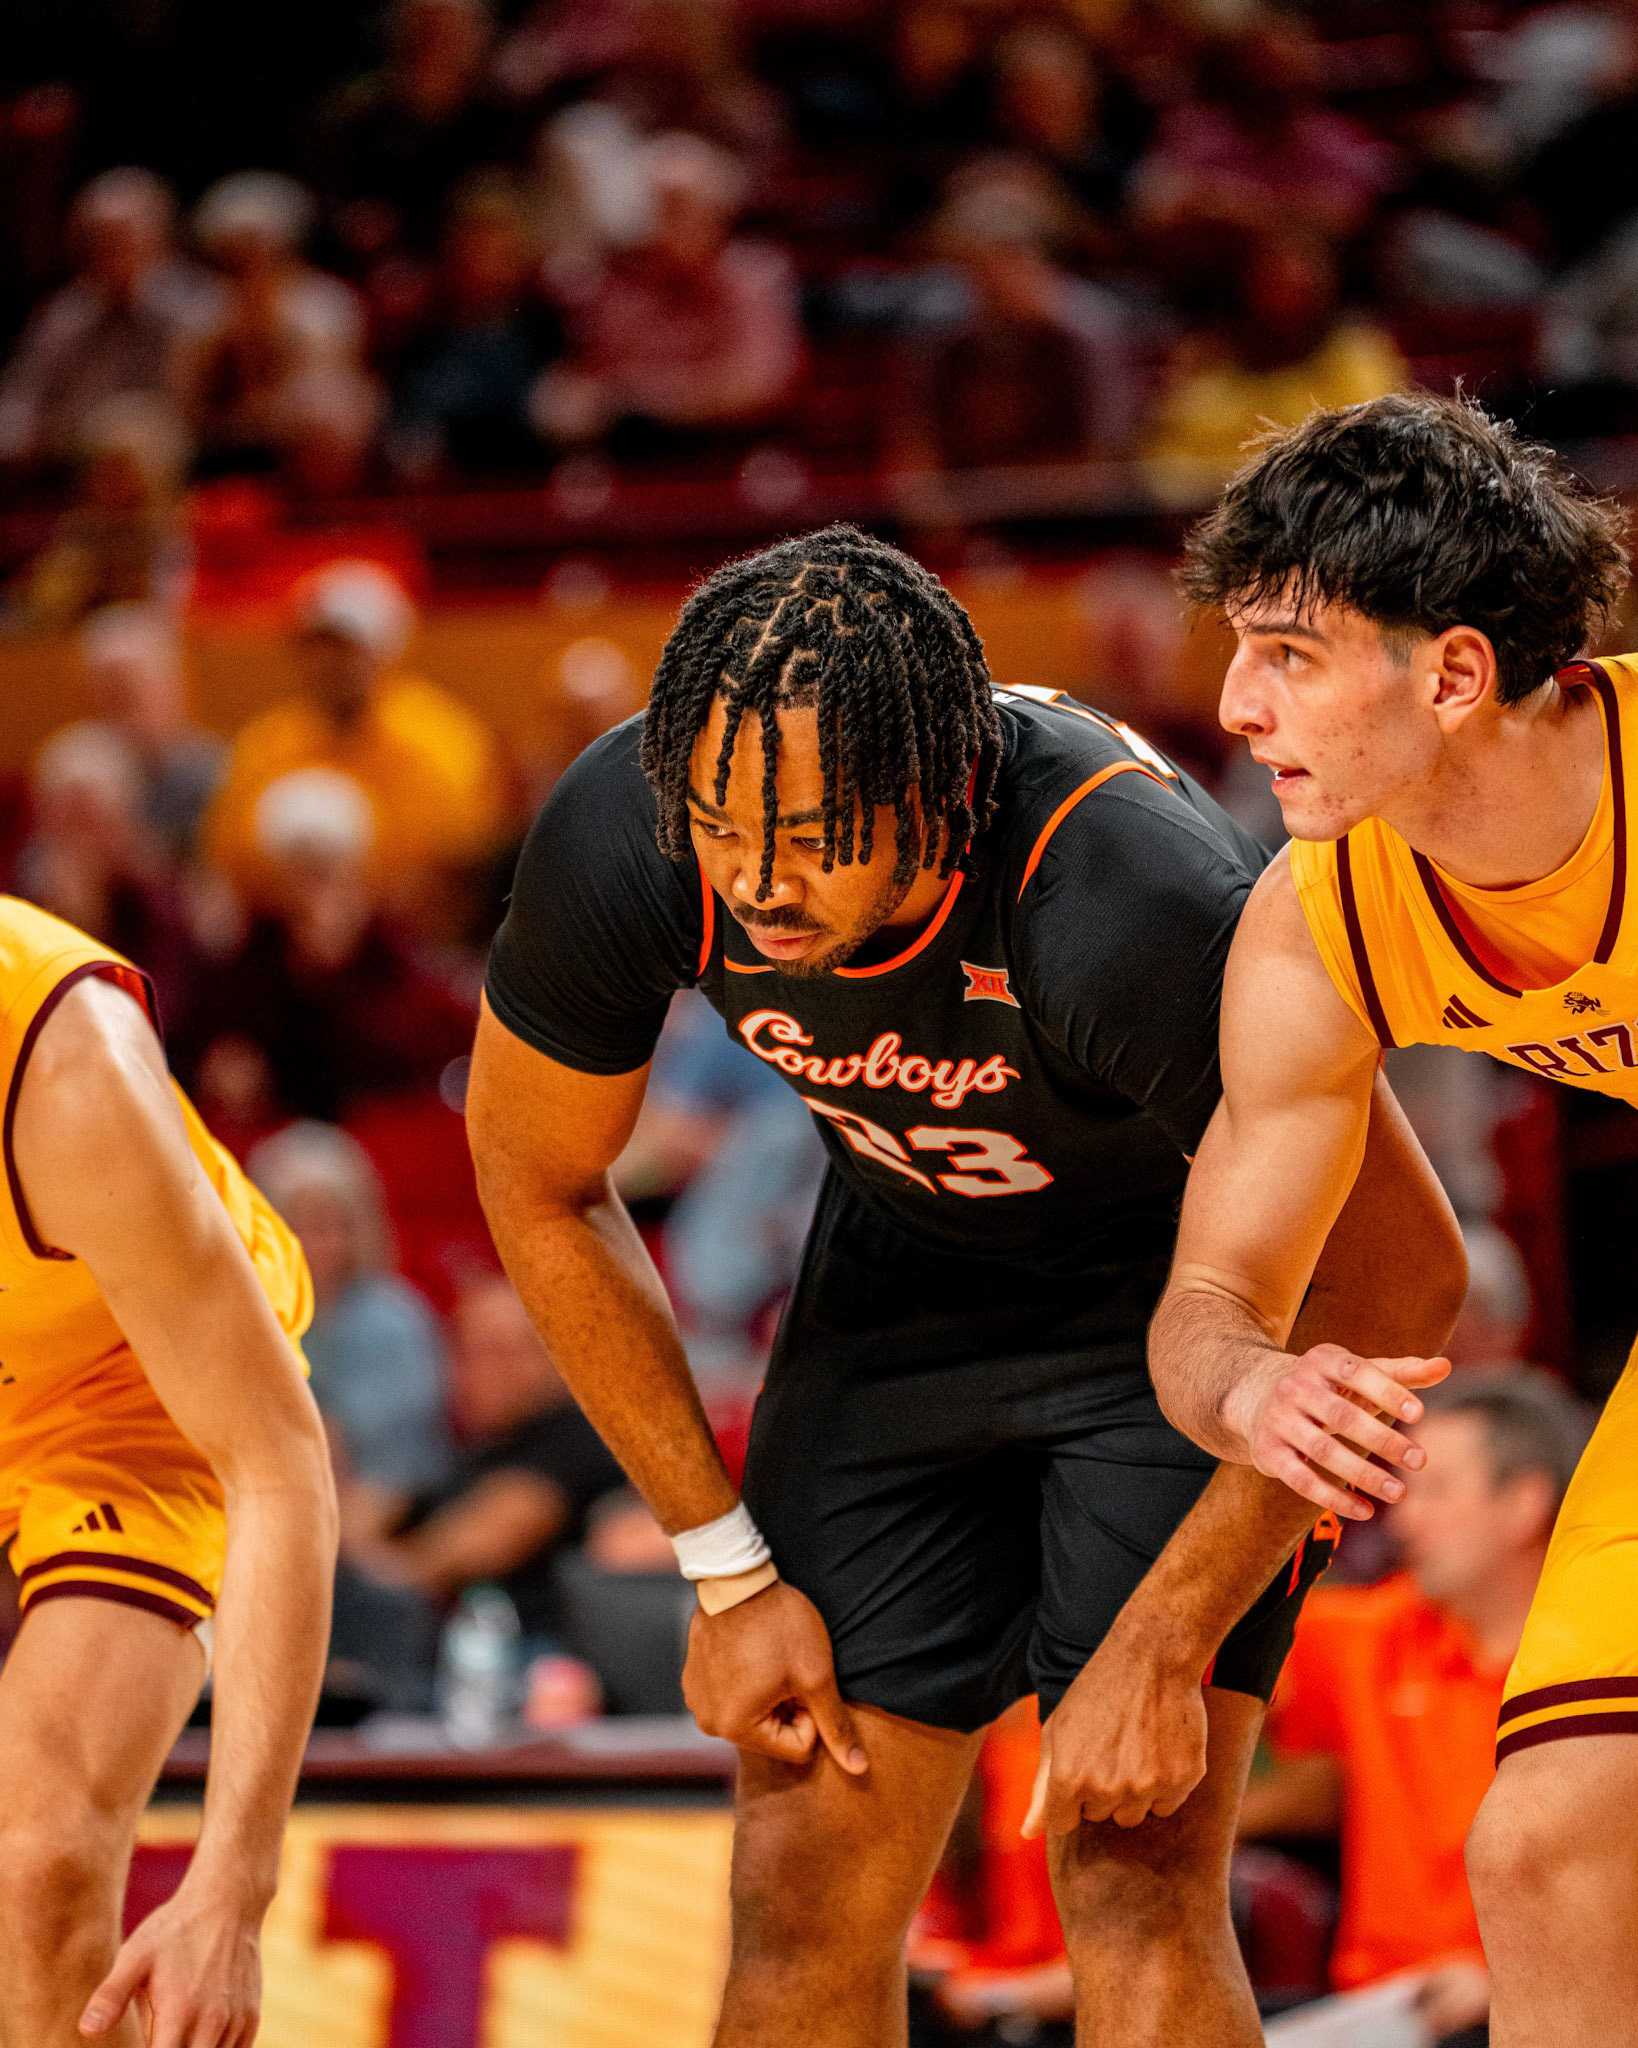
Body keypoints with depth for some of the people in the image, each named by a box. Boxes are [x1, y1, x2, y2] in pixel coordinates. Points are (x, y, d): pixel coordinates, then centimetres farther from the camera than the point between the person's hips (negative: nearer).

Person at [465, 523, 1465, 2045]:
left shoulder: (1139, 903, -38)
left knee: (1134, 1871, -19)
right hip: (909, 1268, 4)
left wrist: (1161, 1648, -23)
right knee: (805, 1893, -1)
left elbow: (1395, 1277, -25)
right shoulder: (616, 838, -26)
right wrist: (728, 1571, -4)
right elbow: (539, 1188, -4)